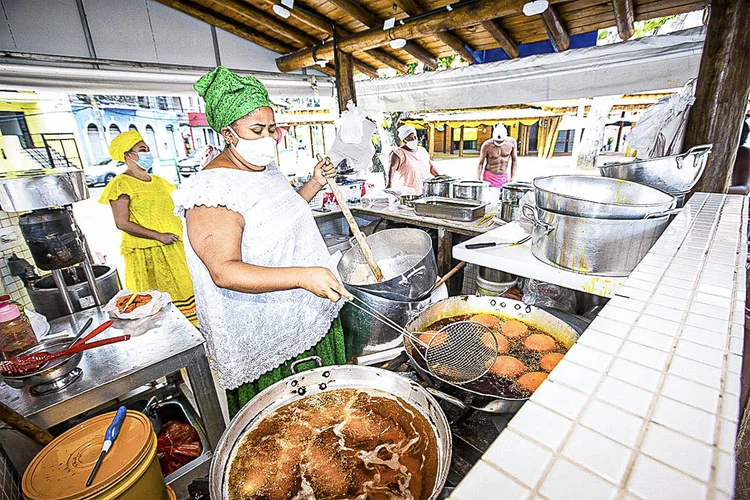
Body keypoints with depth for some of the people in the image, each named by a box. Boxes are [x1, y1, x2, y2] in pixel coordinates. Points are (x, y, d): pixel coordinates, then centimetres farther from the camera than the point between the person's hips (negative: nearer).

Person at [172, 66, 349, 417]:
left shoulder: (264, 168, 5)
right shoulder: (213, 191, -24)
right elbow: (224, 271, -31)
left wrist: (315, 184, 7)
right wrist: (303, 276, -41)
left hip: (304, 314, 10)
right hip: (264, 332, -9)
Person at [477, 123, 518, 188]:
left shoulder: (512, 142, -7)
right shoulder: (487, 145, -14)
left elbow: (514, 161, 4)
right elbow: (481, 163, -6)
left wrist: (512, 178, 1)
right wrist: (478, 180, -10)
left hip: (504, 177, 3)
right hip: (489, 177, -3)